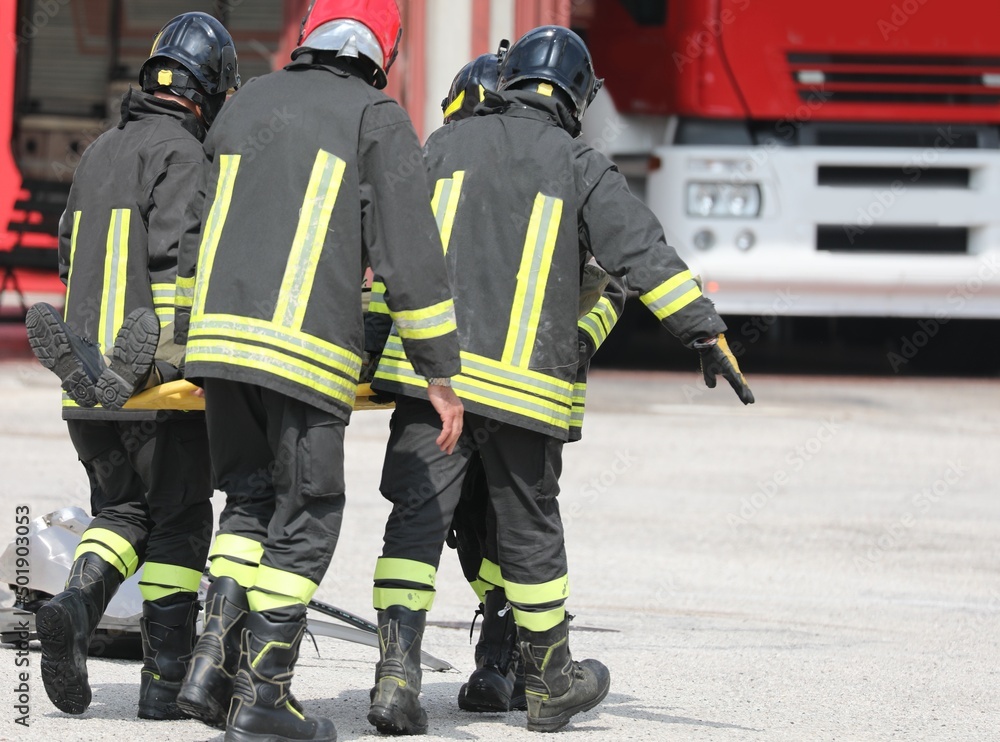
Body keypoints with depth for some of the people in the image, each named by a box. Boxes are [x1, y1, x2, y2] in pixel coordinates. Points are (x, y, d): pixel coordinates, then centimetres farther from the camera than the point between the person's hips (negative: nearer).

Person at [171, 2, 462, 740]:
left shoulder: (247, 105, 20)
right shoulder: (377, 119, 3)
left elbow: (199, 238, 24)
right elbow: (411, 257, -3)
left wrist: (187, 345, 31)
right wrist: (442, 377, 0)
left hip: (220, 336, 5)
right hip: (306, 346, -5)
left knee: (252, 500, 18)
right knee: (306, 515, 4)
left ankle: (215, 657, 4)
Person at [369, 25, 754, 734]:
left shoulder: (446, 145, 11)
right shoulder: (583, 168, 3)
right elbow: (646, 254, -4)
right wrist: (709, 335, -3)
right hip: (525, 379, -2)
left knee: (417, 516, 1)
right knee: (530, 528, 10)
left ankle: (398, 673, -14)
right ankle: (550, 684, 24)